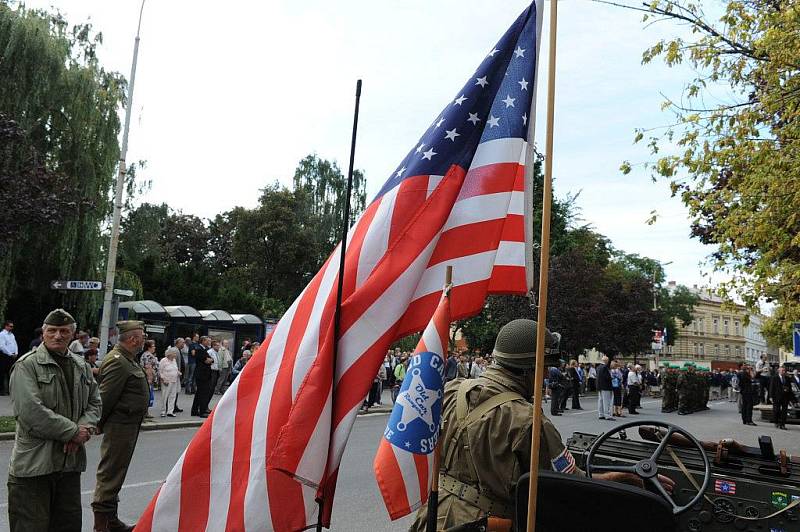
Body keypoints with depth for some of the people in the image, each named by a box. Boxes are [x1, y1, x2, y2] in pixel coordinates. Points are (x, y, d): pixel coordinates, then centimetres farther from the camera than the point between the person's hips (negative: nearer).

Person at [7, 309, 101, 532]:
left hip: (71, 462, 6)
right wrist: (73, 432, -15)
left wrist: (85, 427, -7)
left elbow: (94, 403, 14)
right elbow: (30, 411, -18)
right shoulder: (27, 365, -9)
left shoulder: (82, 367, 11)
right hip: (33, 463, -6)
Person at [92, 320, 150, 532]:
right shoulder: (117, 361, -20)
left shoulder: (129, 360, 14)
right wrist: (100, 424, -11)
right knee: (110, 473, -2)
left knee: (116, 473, 18)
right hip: (120, 426, -11)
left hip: (129, 425, 11)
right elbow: (106, 396, -20)